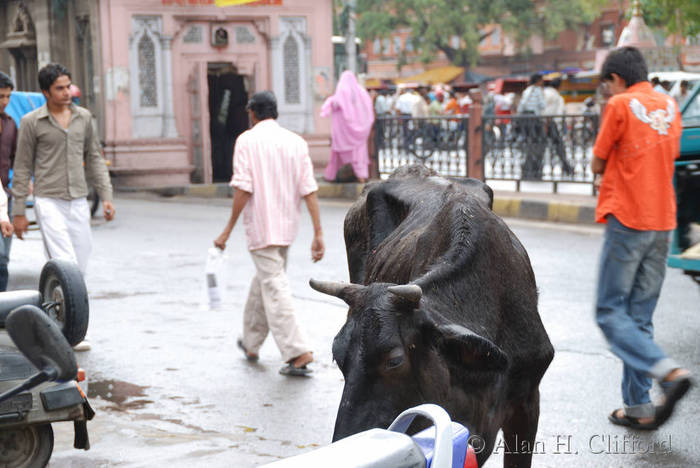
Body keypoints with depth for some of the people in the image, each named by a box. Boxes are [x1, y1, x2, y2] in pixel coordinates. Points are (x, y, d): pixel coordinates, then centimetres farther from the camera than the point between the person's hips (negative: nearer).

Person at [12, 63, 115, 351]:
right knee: (65, 264, -14)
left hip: (78, 201, 5)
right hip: (49, 201, -5)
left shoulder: (83, 117, 10)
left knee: (79, 267, 6)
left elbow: (94, 158, 16)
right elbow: (22, 168, 1)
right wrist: (19, 212, -1)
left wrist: (106, 196, 8)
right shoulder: (31, 122, -2)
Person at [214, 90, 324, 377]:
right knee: (264, 281, 21)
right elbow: (309, 190, -1)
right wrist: (318, 234, -2)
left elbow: (243, 189, -14)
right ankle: (251, 343, 35)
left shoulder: (247, 140, -8)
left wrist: (228, 230, -7)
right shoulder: (296, 142, 5)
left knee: (275, 289, -7)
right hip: (287, 226, 6)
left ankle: (298, 354, -16)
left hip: (260, 226, -6)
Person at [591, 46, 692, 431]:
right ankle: (637, 407, 10)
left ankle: (668, 371, -21)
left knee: (611, 312, -2)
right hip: (663, 222, 7)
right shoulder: (670, 106, 12)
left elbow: (597, 165, -2)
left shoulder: (620, 105, -7)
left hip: (627, 221, -7)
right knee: (640, 317, 10)